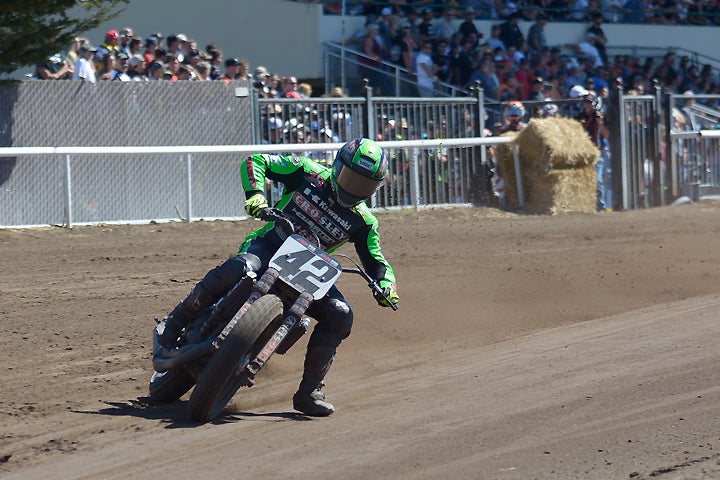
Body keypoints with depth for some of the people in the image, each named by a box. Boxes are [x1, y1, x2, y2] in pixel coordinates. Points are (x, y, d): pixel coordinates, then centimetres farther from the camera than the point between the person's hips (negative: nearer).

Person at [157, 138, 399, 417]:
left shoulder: (363, 221, 5)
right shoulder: (309, 174, -1)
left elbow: (376, 261, 11)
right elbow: (256, 161, 0)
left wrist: (386, 286, -12)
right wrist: (255, 194, -20)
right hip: (270, 244, -3)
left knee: (341, 316, -20)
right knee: (234, 270, -37)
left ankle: (310, 391, -10)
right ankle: (175, 323, -18)